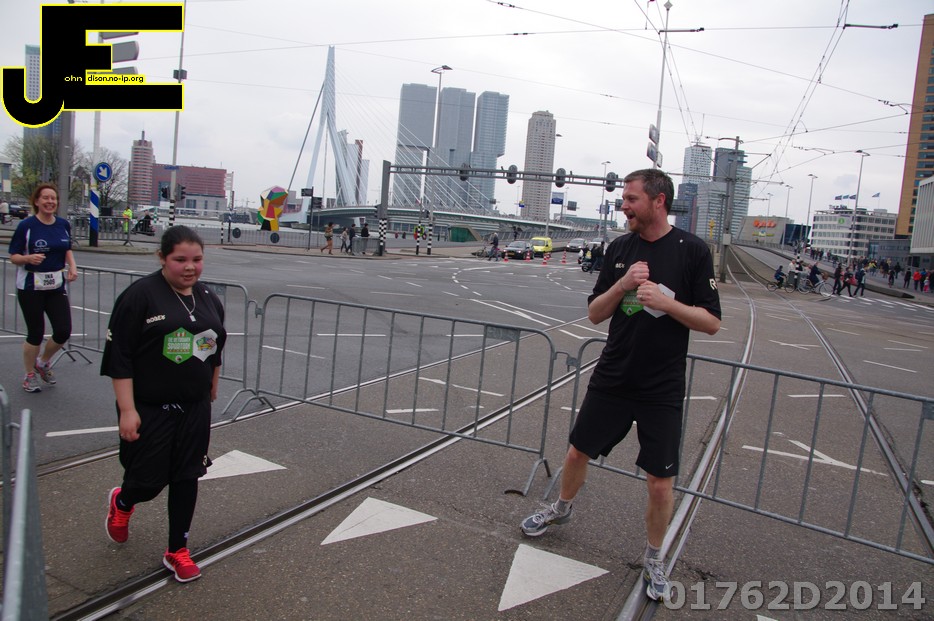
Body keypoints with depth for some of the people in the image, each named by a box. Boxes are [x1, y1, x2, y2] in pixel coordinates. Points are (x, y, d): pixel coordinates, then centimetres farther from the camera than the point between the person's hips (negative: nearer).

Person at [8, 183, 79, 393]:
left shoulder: (64, 225, 4)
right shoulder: (26, 226, -9)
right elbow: (13, 257, -6)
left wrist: (72, 266, 2)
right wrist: (29, 258, -26)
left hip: (57, 286, 4)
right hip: (30, 288, -4)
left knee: (63, 332, -1)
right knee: (35, 334, 3)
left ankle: (43, 362, 29)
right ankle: (29, 375, 24)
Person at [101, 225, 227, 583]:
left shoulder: (209, 300, 6)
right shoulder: (140, 296, -13)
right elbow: (119, 356, -15)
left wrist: (211, 389, 22)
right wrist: (127, 409, -17)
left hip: (195, 409, 5)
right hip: (149, 410, -5)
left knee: (186, 479, 9)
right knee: (149, 481, 6)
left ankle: (177, 552, 25)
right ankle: (122, 502, 44)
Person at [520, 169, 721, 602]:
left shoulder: (692, 250, -8)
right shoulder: (619, 249, 3)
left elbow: (711, 322, -8)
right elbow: (595, 314, 4)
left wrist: (664, 301, -23)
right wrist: (623, 284, -14)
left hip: (662, 388, -3)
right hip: (611, 379, 4)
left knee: (660, 483, 2)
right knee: (577, 453, 15)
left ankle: (654, 558, 28)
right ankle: (561, 510, 45)